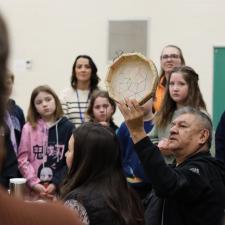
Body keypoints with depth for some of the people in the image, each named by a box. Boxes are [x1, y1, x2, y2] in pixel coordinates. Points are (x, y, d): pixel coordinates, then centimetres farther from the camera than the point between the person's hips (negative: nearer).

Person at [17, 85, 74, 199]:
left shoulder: (68, 127, 3)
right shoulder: (29, 128, 4)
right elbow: (22, 159, -1)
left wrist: (56, 183, -11)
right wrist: (34, 183, -12)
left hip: (60, 187, 0)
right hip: (34, 189, 0)